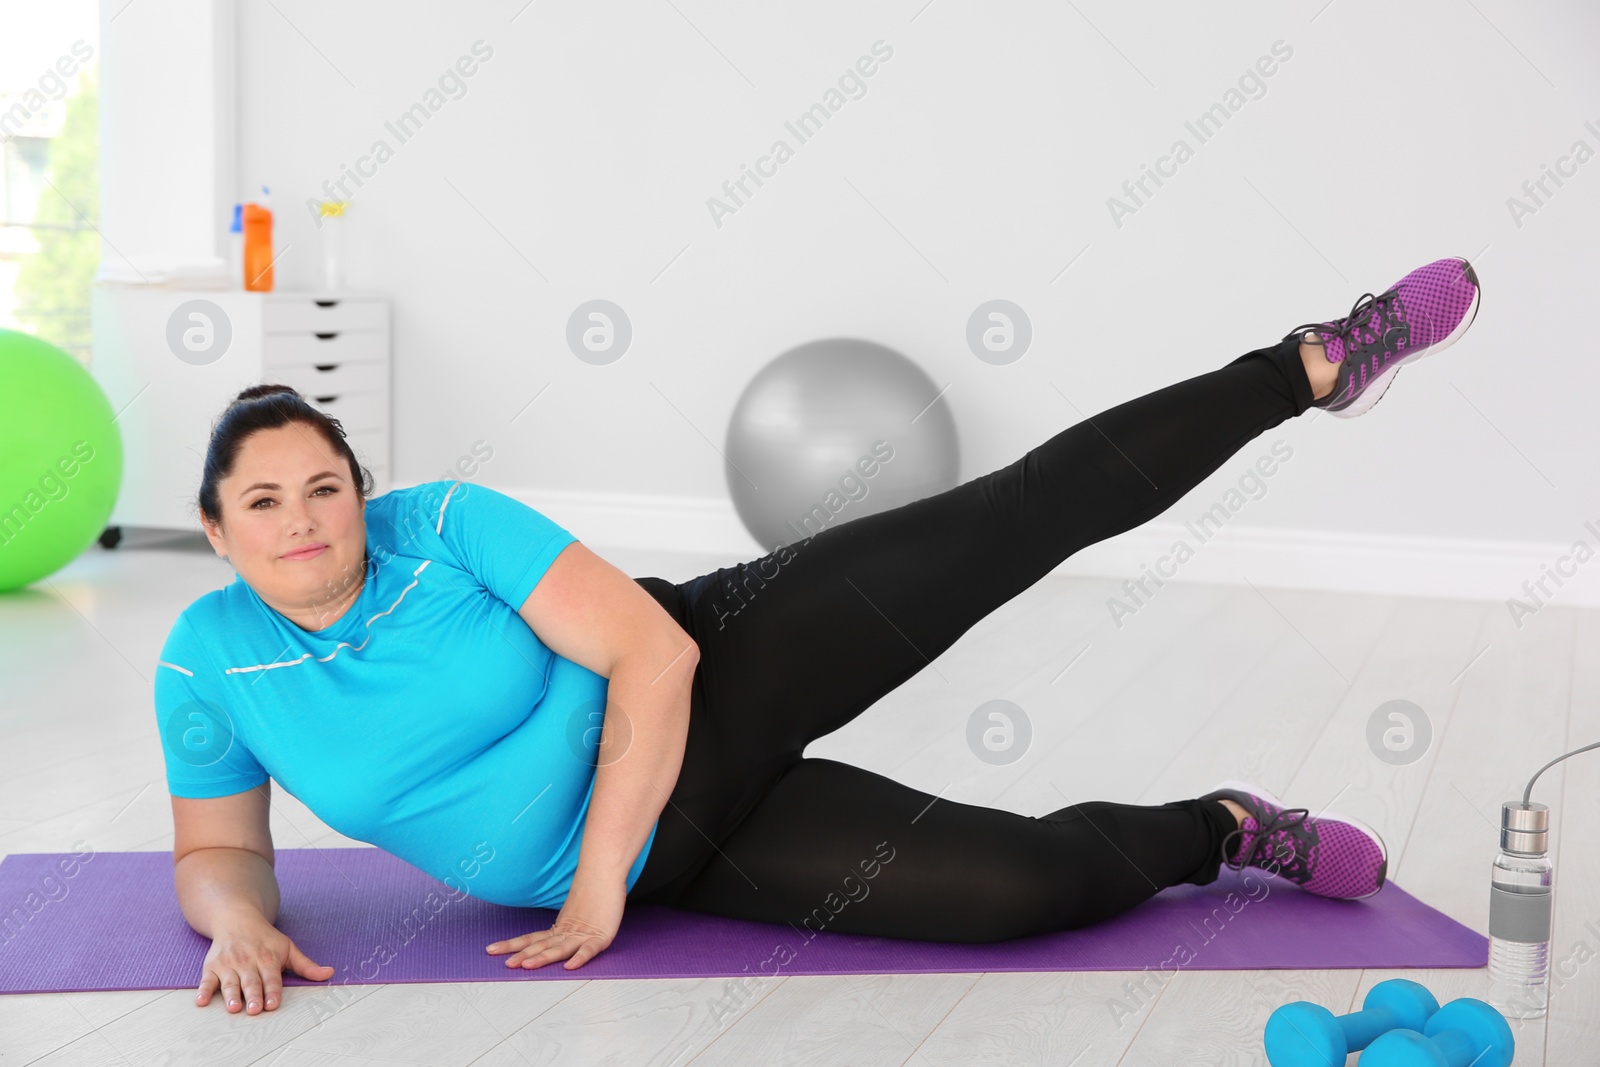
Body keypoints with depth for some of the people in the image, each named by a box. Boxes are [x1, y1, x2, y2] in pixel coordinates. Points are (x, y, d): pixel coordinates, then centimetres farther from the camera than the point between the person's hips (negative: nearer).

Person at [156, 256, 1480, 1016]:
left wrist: (597, 884, -20)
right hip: (676, 856, 2)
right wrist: (239, 924, -17)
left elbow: (653, 655, -19)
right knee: (1027, 884, -16)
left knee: (1012, 522, -20)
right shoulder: (208, 663, -5)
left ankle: (1318, 363, -2)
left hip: (712, 691, -1)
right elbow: (218, 847, 8)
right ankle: (1224, 827, 14)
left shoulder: (446, 523, -14)